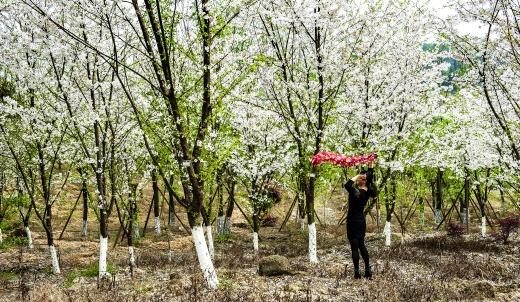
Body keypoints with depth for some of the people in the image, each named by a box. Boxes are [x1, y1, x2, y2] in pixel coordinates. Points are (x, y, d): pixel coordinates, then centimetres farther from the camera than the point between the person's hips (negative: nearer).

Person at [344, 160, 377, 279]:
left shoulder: (357, 192, -21)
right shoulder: (368, 191, -1)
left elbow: (347, 185, -37)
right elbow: (370, 174, 10)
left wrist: (357, 176, -24)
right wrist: (371, 162, 15)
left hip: (353, 221, -7)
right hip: (362, 220, 7)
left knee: (354, 247, -2)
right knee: (361, 245, 16)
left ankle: (357, 272, 0)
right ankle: (368, 269, 17)